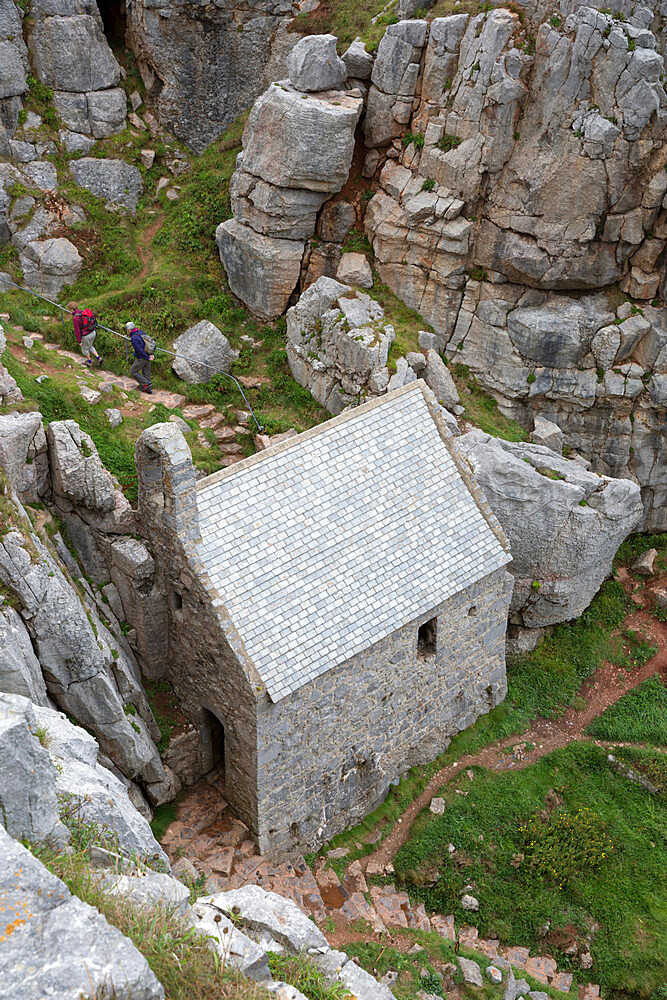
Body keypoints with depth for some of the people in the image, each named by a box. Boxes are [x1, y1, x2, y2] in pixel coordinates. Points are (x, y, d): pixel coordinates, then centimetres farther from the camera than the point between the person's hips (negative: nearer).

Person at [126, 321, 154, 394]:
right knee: (146, 372, 18)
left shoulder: (133, 338, -22)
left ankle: (145, 384, 3)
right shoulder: (141, 332, 4)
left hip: (142, 358, -8)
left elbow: (140, 350, -25)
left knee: (133, 371, 8)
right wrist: (150, 354, 7)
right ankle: (148, 388, 23)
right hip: (147, 355, 8)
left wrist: (147, 358, -15)